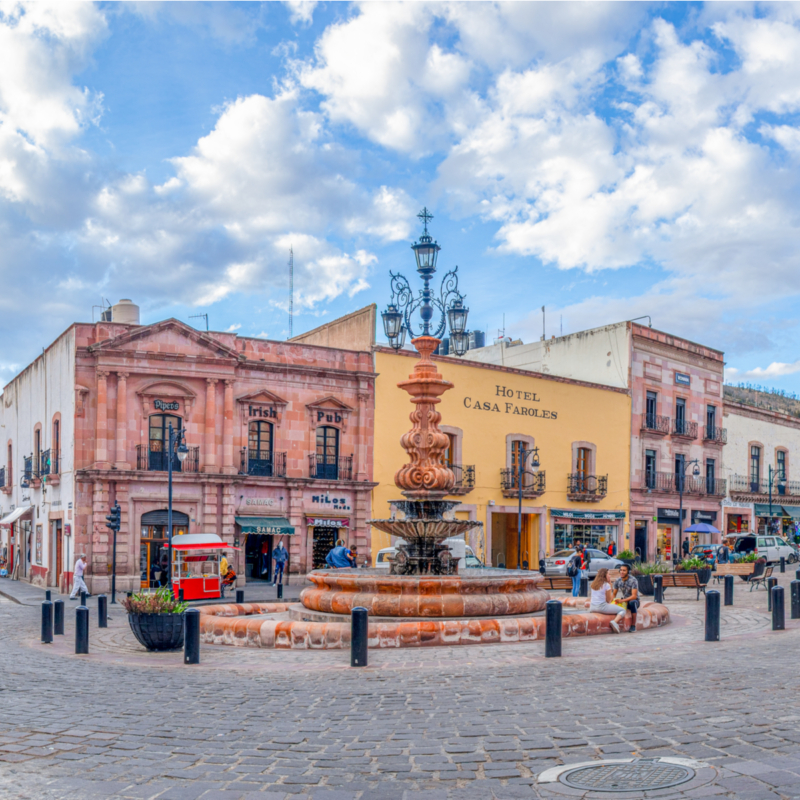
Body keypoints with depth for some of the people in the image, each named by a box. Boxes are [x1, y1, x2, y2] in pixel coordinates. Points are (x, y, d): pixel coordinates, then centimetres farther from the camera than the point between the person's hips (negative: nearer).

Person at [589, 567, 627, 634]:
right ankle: (614, 622, -23)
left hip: (592, 608, 6)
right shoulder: (607, 585, -9)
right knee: (622, 610, 1)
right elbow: (608, 600, -4)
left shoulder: (593, 584, 10)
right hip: (602, 607, -6)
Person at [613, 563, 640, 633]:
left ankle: (633, 626, -31)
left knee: (632, 602, -39)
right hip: (625, 601, 4)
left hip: (634, 601, -4)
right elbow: (614, 594, 2)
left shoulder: (633, 580, -21)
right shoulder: (617, 581, -5)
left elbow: (634, 596, -28)